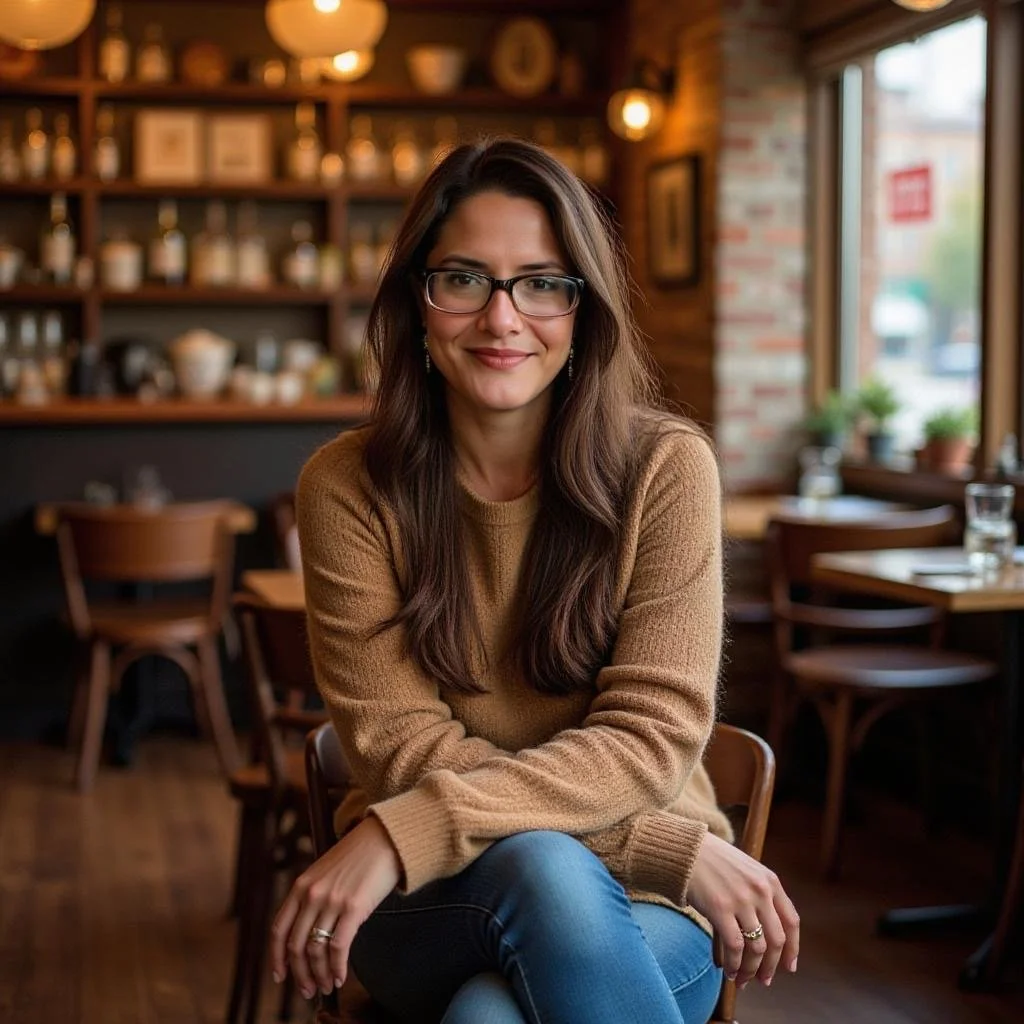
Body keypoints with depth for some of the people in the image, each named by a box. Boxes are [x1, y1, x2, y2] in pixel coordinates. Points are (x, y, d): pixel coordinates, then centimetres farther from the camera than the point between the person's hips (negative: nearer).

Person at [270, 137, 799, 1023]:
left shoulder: (664, 468, -6)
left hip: (633, 910, 0)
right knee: (541, 867, -33)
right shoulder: (347, 487, -4)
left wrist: (401, 835, -25)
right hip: (430, 900, 1)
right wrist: (678, 849, -19)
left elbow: (650, 736, -12)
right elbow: (402, 745, -10)